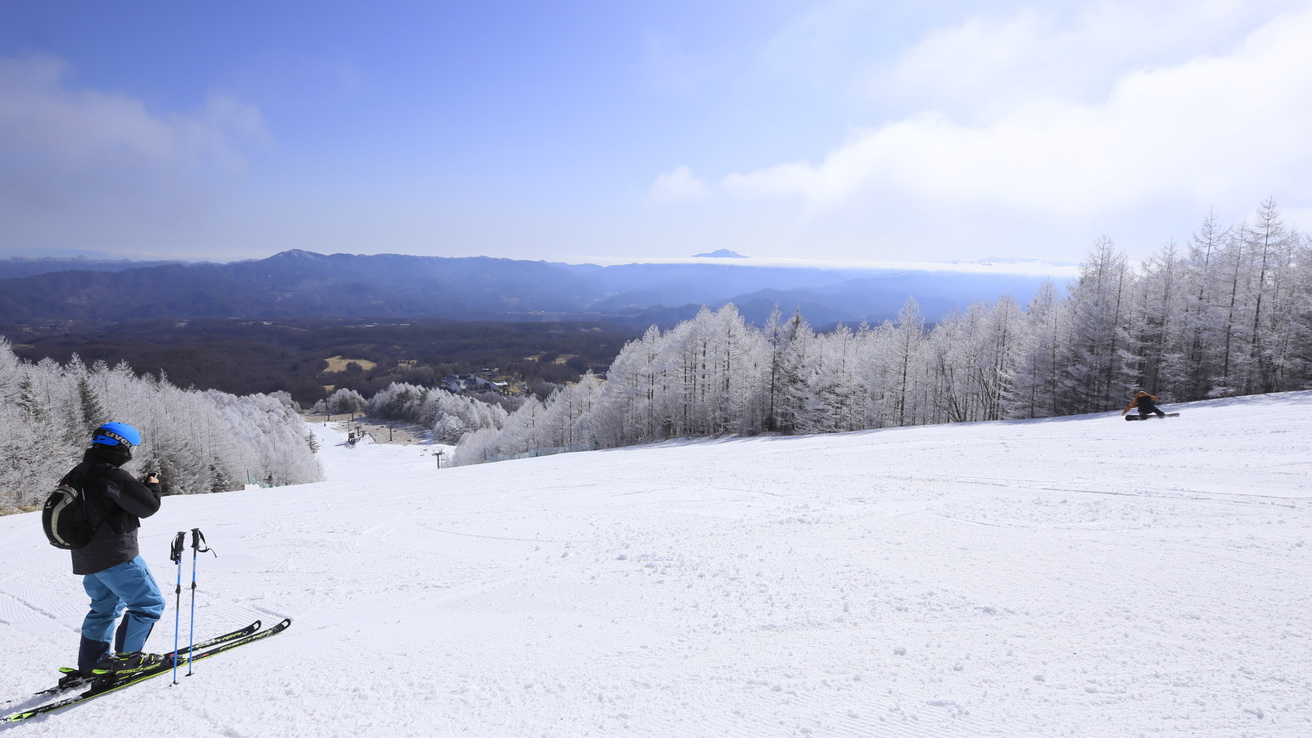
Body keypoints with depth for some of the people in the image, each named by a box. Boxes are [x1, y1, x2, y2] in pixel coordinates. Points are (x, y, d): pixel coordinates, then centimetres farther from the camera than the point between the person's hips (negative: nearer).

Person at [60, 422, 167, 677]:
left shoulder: (77, 475, 8)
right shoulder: (114, 476, -20)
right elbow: (148, 506, -20)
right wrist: (153, 486, -1)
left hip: (86, 558, 9)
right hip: (117, 557, -9)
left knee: (105, 605, 24)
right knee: (149, 603, 1)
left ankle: (92, 661, 26)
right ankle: (126, 657, 3)